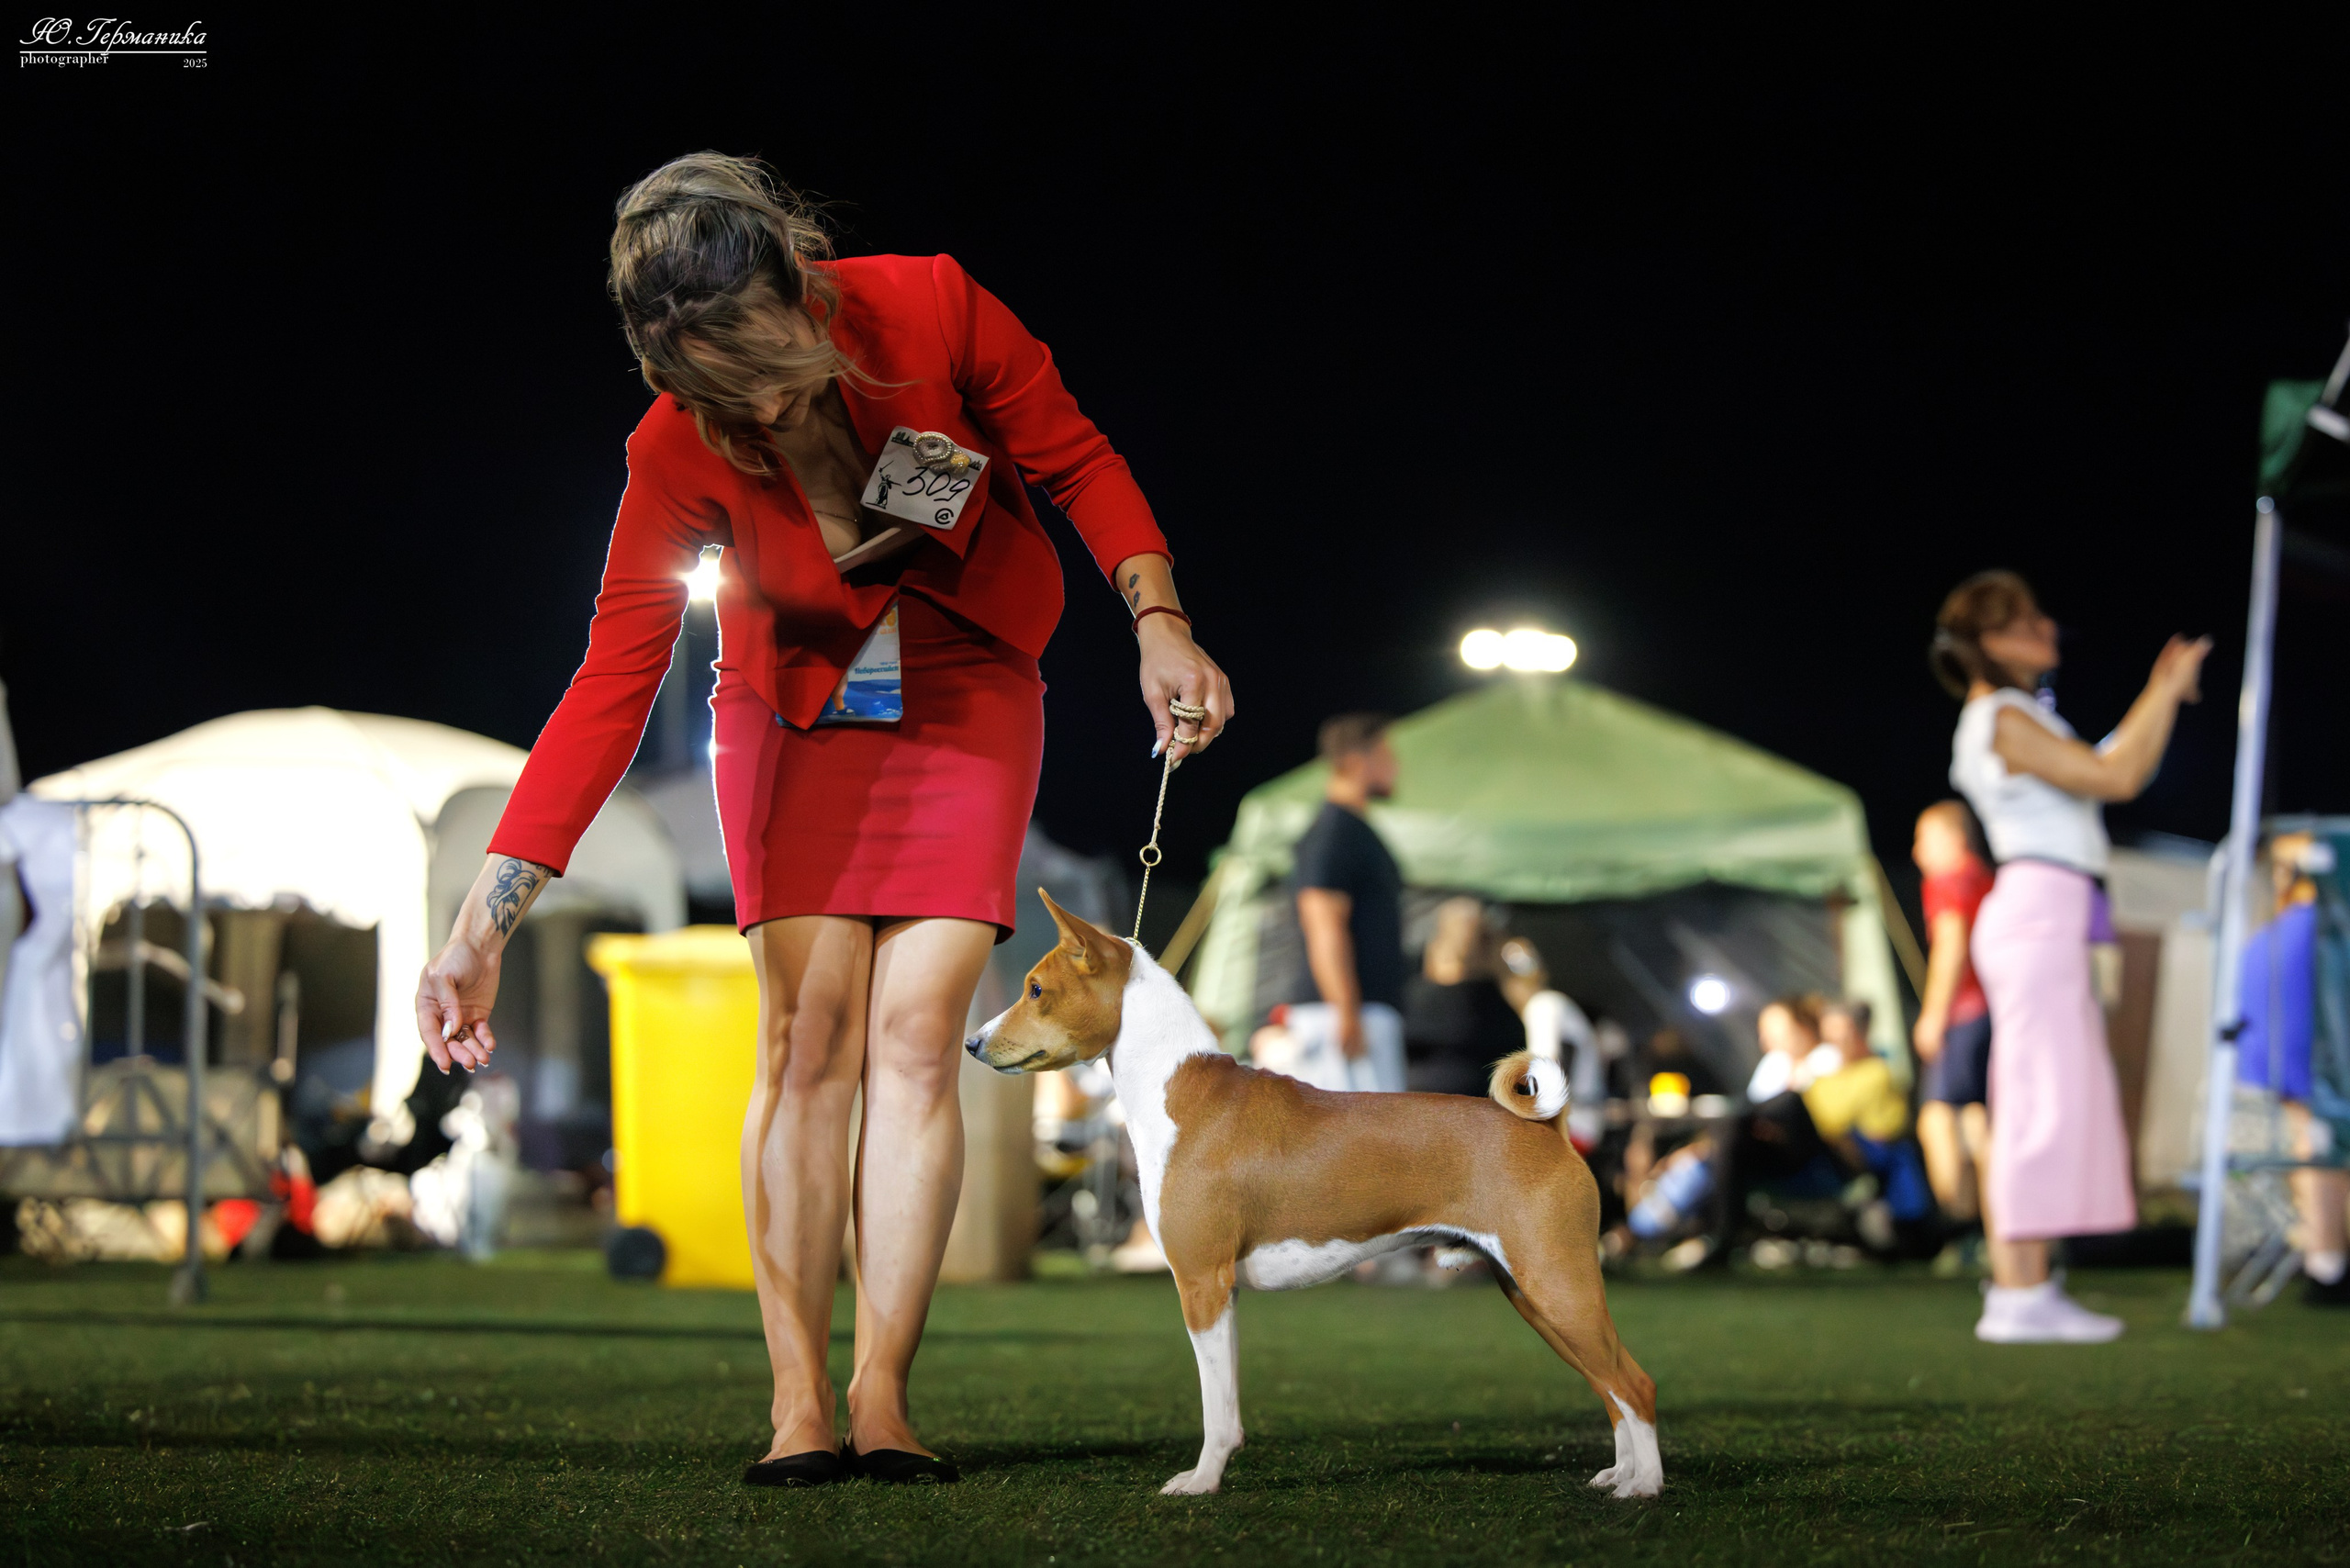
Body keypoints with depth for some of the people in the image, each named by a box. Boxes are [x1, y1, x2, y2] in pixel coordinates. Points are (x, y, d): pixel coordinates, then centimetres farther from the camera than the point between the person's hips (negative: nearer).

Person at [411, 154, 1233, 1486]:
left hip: (966, 696, 0)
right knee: (810, 1032, -11)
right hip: (799, 708, 0)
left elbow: (1081, 465, -10)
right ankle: (799, 1406, -11)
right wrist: (482, 930, -30)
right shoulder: (679, 456, -24)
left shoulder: (931, 311, -26)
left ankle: (881, 1399, -11)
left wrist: (1158, 624, -24)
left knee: (916, 1032, -11)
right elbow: (610, 689, -24)